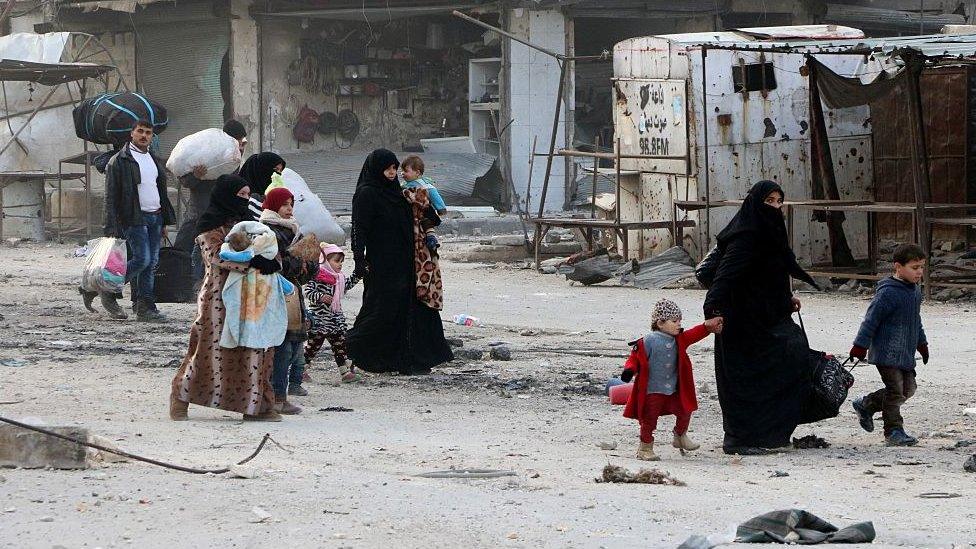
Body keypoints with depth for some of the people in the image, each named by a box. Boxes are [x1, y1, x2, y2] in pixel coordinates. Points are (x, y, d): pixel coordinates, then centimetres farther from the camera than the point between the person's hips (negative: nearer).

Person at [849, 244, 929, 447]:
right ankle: (894, 431, 1)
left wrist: (922, 344, 30)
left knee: (908, 389, 11)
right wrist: (860, 346, -15)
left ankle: (865, 405, 26)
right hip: (888, 352, -9)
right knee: (895, 390, -7)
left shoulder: (915, 291, 11)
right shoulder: (888, 293, -18)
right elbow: (871, 319, -15)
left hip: (906, 353, 9)